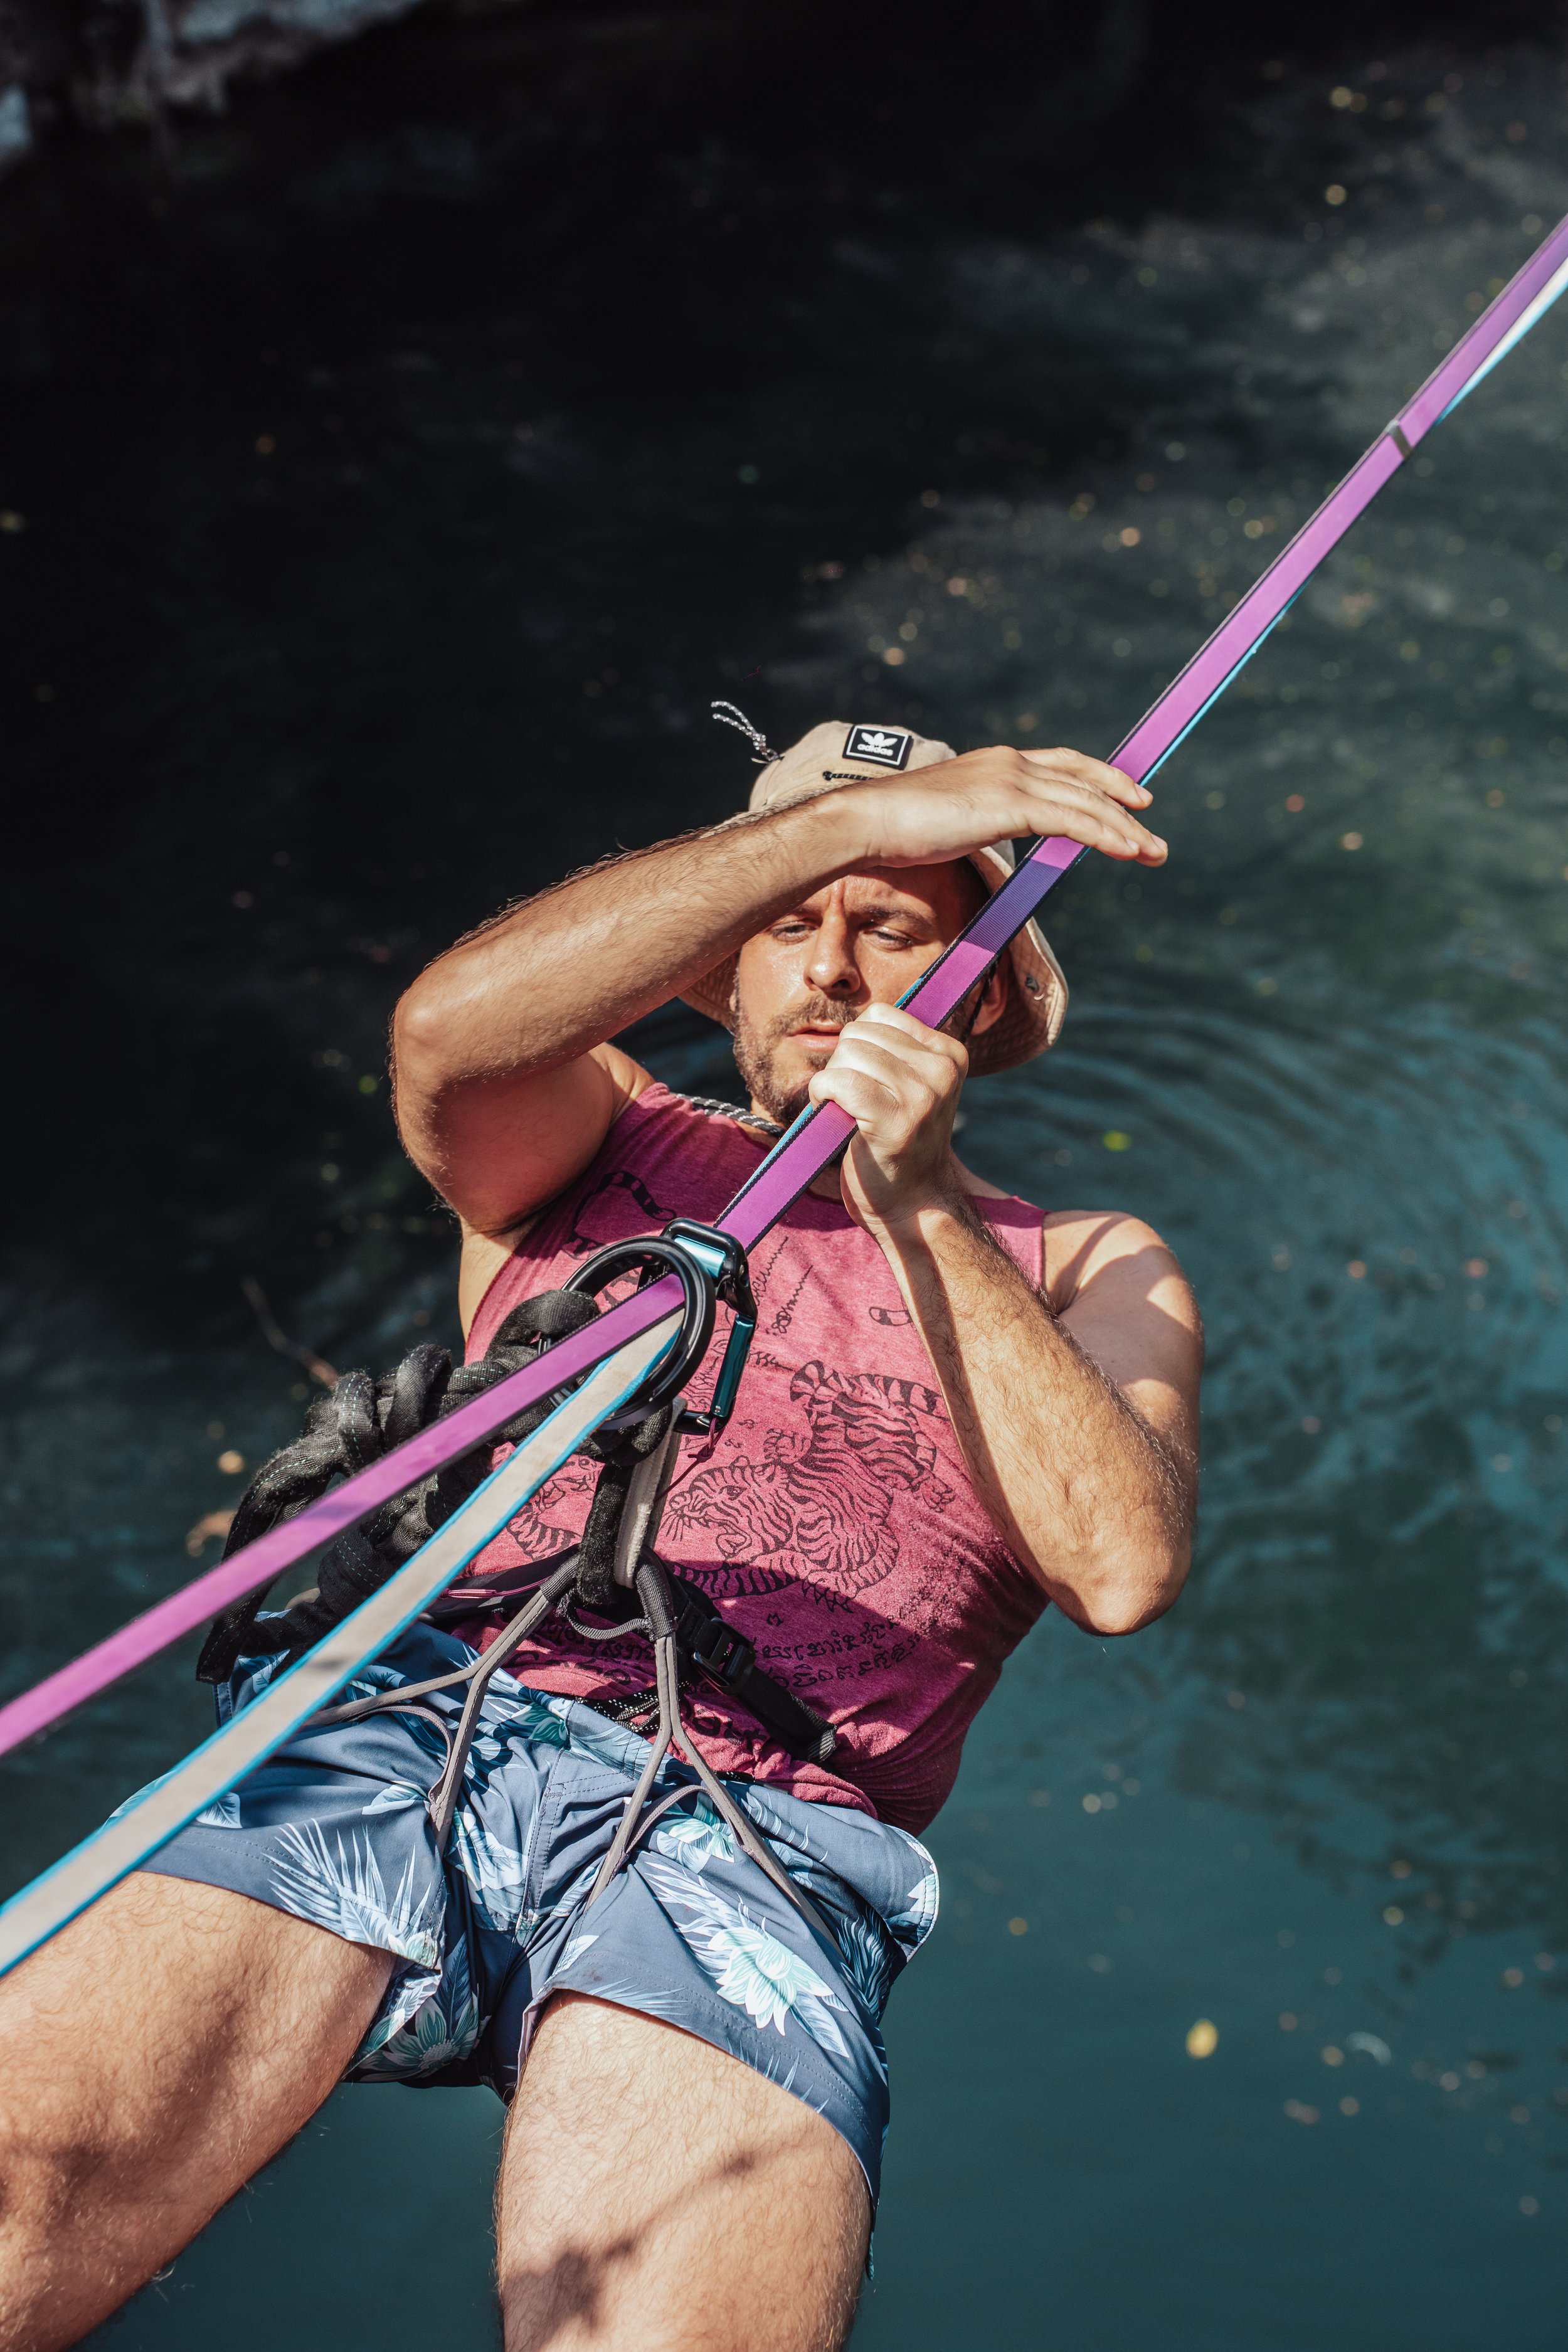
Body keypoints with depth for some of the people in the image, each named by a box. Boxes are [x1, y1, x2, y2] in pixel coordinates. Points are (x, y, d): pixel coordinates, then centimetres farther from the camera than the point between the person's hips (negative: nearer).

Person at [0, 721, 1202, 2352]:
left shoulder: (1083, 1275, 24)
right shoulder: (598, 1145, 24)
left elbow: (1124, 1571, 4)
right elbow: (448, 1028, -1)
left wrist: (923, 1212, -3)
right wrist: (853, 815, -5)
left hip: (749, 1845, -1)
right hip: (409, 1727, 1)